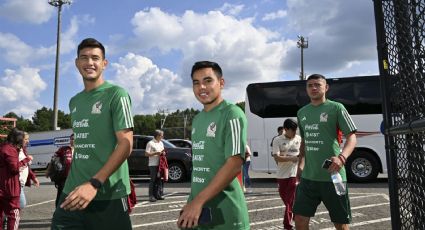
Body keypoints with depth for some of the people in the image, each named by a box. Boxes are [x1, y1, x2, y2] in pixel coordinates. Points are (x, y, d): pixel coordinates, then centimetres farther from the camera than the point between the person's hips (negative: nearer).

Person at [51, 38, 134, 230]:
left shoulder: (116, 94, -6)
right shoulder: (74, 102, 15)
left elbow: (126, 143, -14)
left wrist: (94, 183, -22)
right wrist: (73, 182, 12)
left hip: (108, 194, -5)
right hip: (72, 192, 6)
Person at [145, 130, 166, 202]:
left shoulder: (161, 143, 17)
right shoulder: (150, 143, -6)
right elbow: (146, 154, -11)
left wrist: (163, 153, 2)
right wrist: (156, 153, -18)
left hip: (160, 164, 7)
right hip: (153, 164, -7)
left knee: (159, 180, 8)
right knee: (153, 180, -4)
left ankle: (158, 194, 16)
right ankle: (151, 196, 1)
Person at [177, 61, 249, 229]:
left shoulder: (232, 115, -12)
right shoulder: (197, 119, 10)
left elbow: (234, 165, -20)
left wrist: (198, 201, -21)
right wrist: (192, 201, 11)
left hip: (225, 213, -6)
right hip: (198, 207, 6)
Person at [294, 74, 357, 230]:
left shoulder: (336, 108, -5)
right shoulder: (301, 113, 12)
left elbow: (351, 137, -10)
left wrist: (342, 157, -28)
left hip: (332, 176, -5)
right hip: (308, 177, 5)